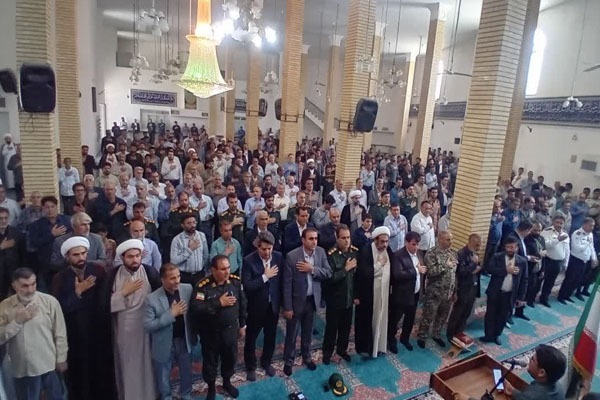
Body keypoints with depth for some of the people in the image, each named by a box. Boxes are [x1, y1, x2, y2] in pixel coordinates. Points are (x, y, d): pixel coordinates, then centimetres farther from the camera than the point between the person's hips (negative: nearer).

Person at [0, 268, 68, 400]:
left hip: (49, 366, -2)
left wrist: (61, 359, -1)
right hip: (22, 370, 2)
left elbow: (60, 334, -4)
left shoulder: (50, 301, -10)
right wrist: (17, 321, -16)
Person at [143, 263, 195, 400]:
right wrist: (171, 314, -29)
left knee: (186, 372, 24)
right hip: (164, 344, -2)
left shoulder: (188, 289, -13)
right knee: (163, 377, 21)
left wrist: (193, 335, -2)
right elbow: (148, 325, -22)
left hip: (184, 340, 3)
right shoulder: (152, 299, -22)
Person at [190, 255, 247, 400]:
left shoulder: (235, 281, -10)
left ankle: (227, 382, 50)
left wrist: (242, 325, 8)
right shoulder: (203, 286, -23)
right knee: (210, 360, 17)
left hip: (230, 329, 3)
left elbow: (242, 304, 2)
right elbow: (195, 309, -32)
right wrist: (219, 303, -32)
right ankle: (211, 387, 44)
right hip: (210, 332, -3)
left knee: (230, 357, 21)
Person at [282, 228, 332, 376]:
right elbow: (287, 283, -17)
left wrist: (312, 269, -24)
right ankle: (288, 360, 33)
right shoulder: (292, 256, -21)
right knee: (291, 333, 12)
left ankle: (306, 356, 43)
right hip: (297, 300, -4)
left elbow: (328, 272, -8)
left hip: (312, 299, 4)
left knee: (308, 332, 22)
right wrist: (287, 307, -14)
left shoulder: (321, 252, -7)